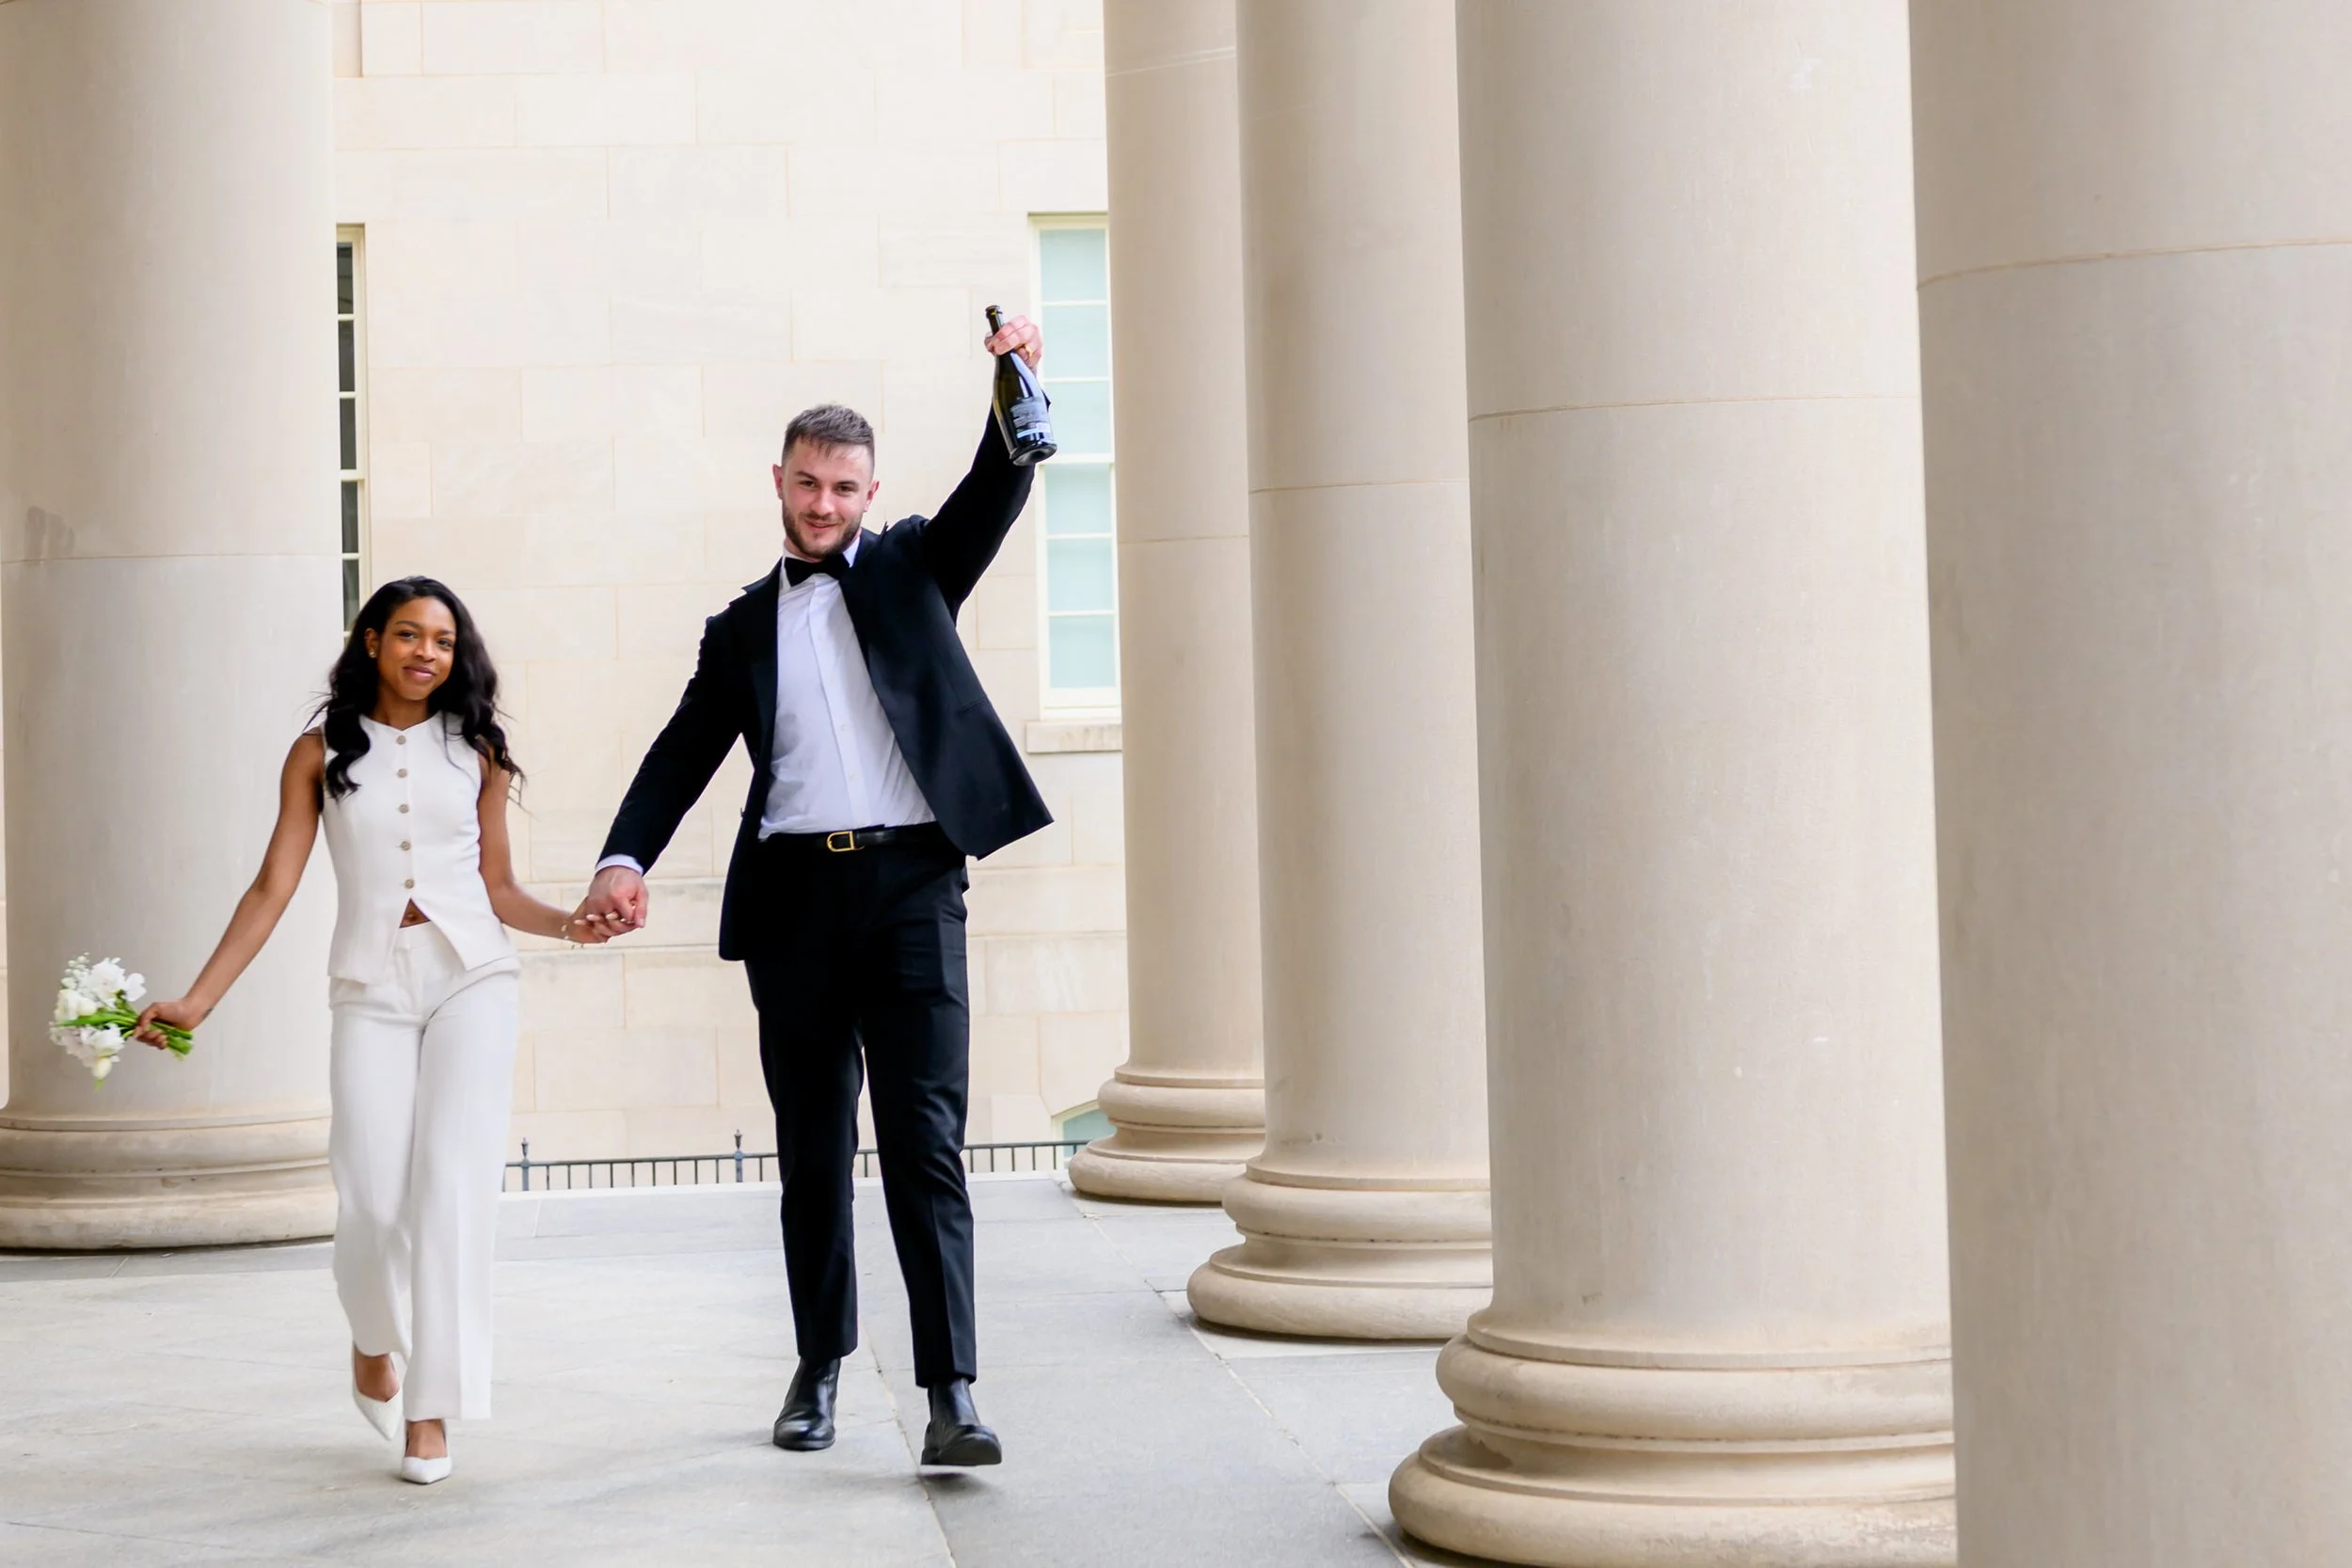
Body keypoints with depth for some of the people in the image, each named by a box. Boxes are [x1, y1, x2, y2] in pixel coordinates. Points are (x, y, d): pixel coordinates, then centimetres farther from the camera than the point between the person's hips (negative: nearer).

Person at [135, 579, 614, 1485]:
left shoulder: (475, 751, 9)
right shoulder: (321, 754, 7)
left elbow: (498, 888, 11)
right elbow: (274, 887, 3)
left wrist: (569, 923, -8)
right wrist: (197, 1001, -3)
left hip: (471, 975, 1)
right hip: (372, 987, 0)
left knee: (454, 1188, -10)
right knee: (372, 1204, -8)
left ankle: (432, 1413, -3)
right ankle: (374, 1341, 27)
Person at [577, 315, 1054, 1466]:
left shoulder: (912, 568, 14)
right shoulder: (743, 627, 17)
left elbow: (994, 493, -1)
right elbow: (683, 754, 9)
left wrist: (1017, 385, -19)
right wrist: (624, 860, -7)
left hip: (911, 883, -2)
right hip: (796, 895, 3)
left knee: (925, 1140, -9)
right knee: (811, 1149, 9)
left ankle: (951, 1392, -14)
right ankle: (821, 1368, 22)